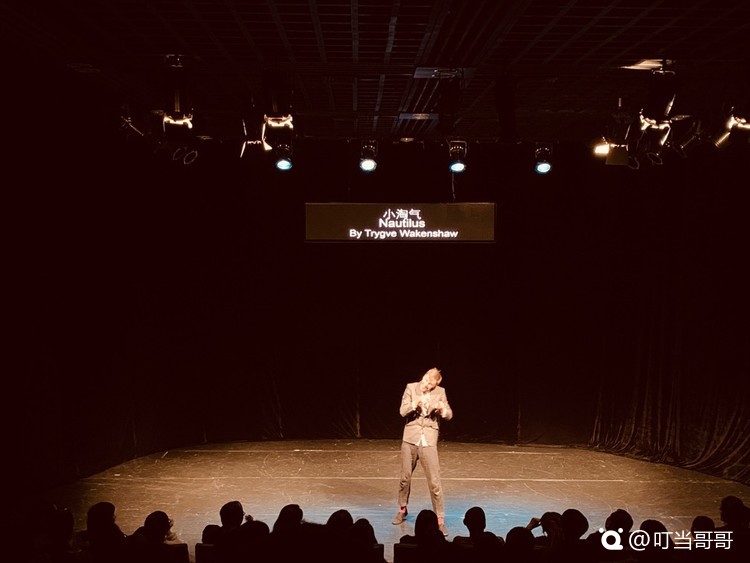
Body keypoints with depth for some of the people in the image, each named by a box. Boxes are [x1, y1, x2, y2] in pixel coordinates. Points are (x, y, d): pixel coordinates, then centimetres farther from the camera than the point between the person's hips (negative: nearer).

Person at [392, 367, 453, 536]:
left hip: (428, 441, -2)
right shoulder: (411, 388, 1)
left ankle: (440, 519, 0)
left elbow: (449, 415, 1)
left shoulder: (440, 392, 0)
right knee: (405, 477, 14)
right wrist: (415, 404, -23)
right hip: (410, 439, 2)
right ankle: (403, 509, 36)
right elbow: (403, 411, -4)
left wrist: (441, 408, -21)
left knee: (434, 482, -7)